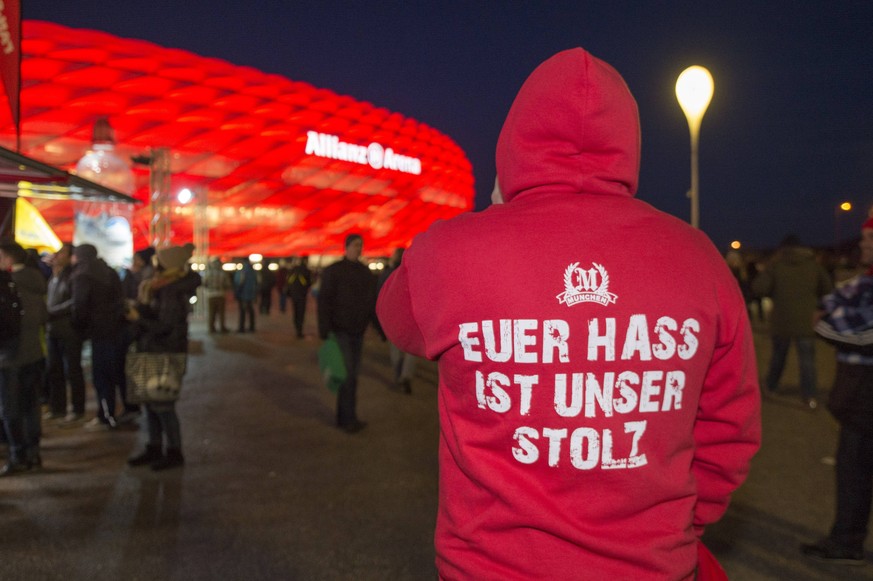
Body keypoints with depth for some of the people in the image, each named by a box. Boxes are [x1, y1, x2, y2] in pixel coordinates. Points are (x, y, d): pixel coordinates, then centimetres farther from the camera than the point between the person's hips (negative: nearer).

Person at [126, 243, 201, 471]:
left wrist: (139, 318, -13)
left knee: (163, 405, -3)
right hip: (153, 353, 9)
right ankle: (154, 448, 24)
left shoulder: (172, 295, -19)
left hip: (166, 356, -9)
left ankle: (174, 452, 8)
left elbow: (163, 326, -21)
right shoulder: (158, 289, 10)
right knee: (151, 402, 14)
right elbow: (151, 314, 10)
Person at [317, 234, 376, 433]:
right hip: (340, 331, -6)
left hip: (358, 332, 6)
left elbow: (373, 301, 15)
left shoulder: (366, 272, 12)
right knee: (348, 375, -10)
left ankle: (344, 418, 18)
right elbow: (324, 301, -9)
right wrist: (324, 331, -14)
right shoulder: (333, 271, -5)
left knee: (352, 375, 9)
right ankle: (349, 419, -3)